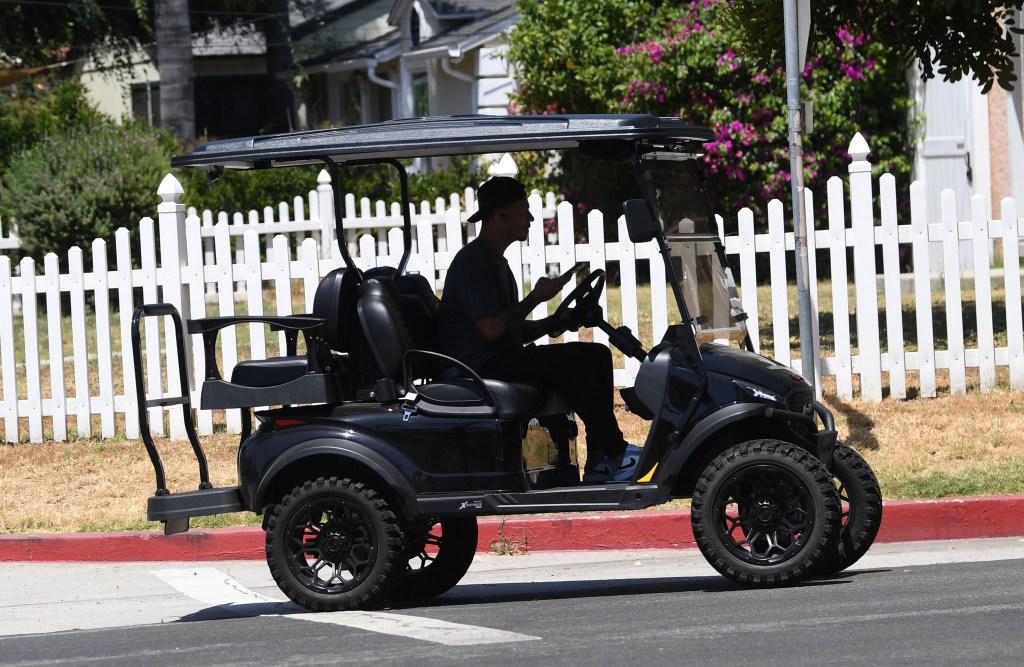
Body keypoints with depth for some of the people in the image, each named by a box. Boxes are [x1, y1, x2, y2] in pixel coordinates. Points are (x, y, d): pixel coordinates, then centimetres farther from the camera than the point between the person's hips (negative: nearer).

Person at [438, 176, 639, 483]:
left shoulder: (495, 261, 22)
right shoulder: (472, 262, -12)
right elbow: (491, 329, -22)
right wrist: (536, 297, -13)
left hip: (505, 359, 10)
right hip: (481, 366, -10)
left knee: (597, 354, -1)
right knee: (570, 360, -27)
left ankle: (598, 463, -9)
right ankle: (616, 453, -21)